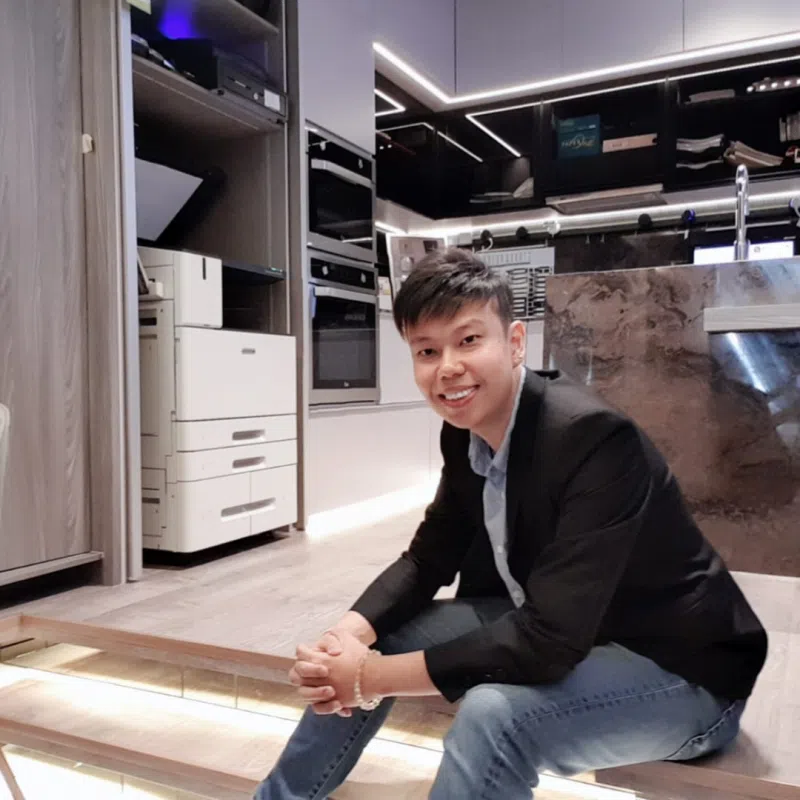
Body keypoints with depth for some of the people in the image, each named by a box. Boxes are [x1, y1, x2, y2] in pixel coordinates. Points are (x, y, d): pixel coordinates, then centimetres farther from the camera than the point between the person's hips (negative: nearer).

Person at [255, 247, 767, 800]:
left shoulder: (593, 437, -30)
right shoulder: (465, 431, -6)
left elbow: (550, 641, -33)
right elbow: (429, 557, 3)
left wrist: (372, 677, -27)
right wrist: (349, 636, -16)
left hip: (679, 670, -7)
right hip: (548, 635, 7)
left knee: (492, 713, -34)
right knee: (379, 636, 1)